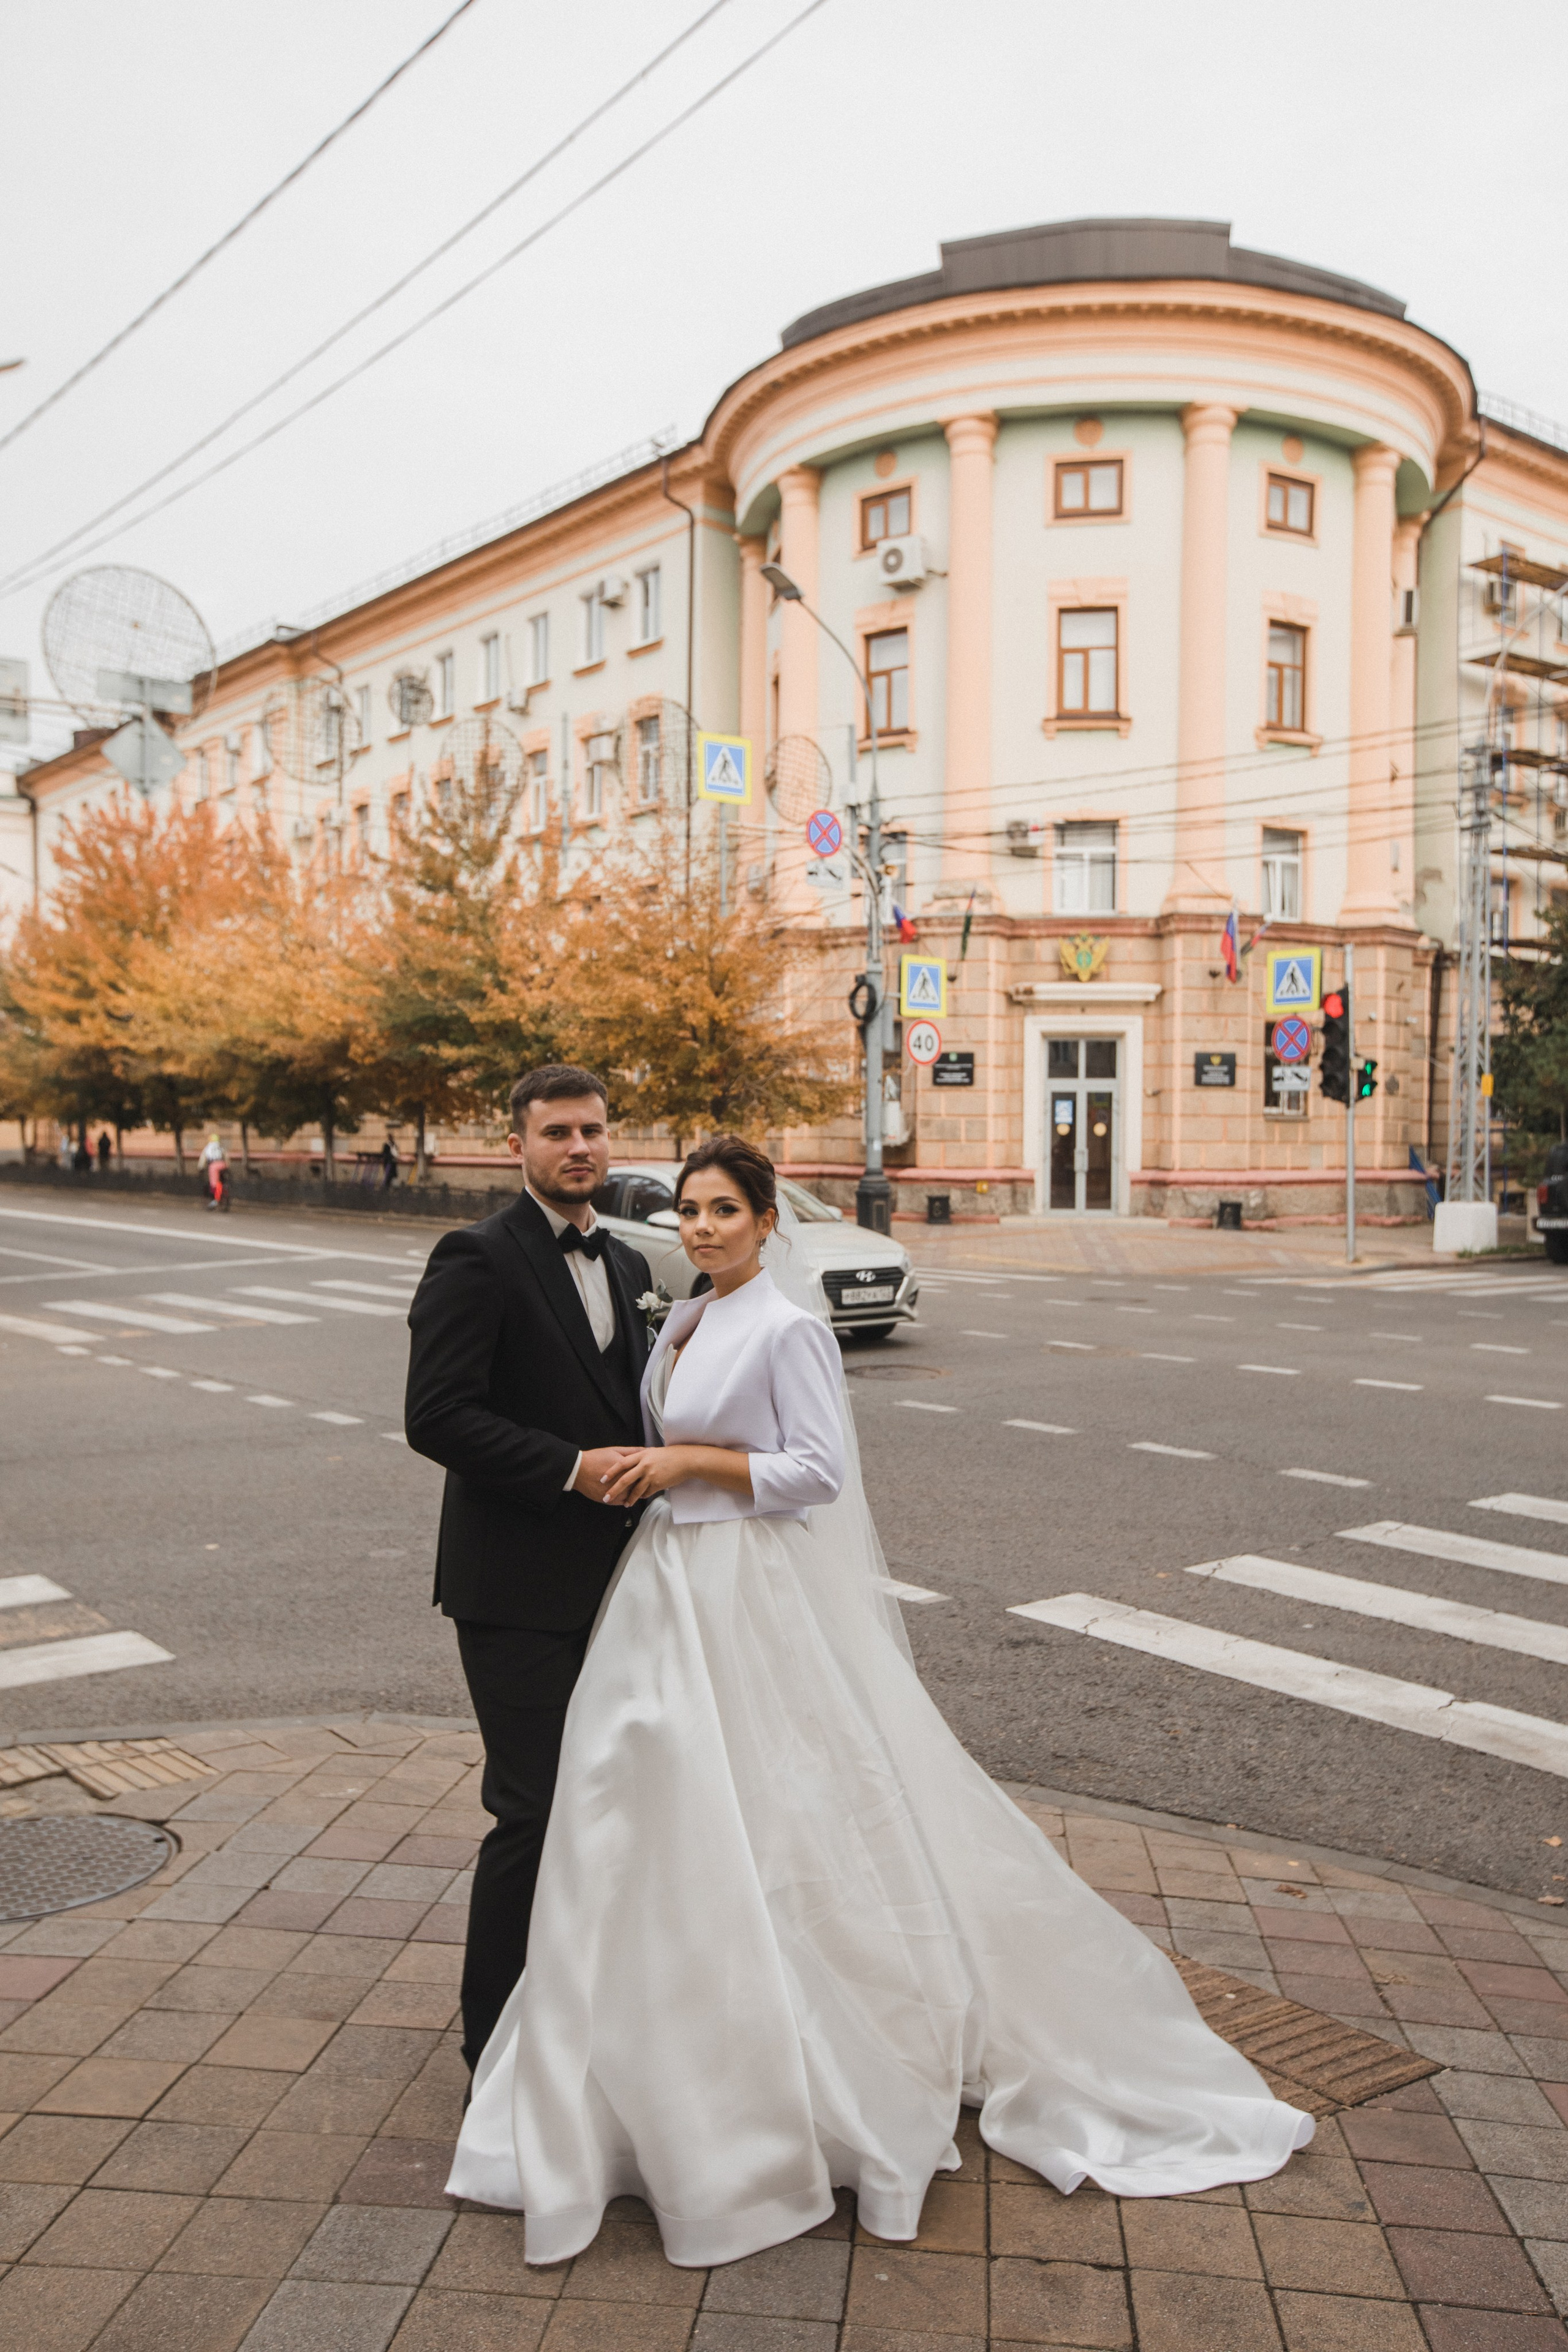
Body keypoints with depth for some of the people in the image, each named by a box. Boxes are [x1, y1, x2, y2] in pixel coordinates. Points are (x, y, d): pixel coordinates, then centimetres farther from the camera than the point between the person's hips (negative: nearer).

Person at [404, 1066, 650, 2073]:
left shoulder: (625, 1263, 12)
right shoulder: (477, 1260, -12)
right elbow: (436, 1417, -20)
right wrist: (572, 1469, -22)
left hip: (606, 1576, 8)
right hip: (520, 1586, -8)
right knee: (534, 1809, -2)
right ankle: (498, 2038, 18)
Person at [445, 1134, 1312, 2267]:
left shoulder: (788, 1327, -15)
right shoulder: (686, 1324, 10)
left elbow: (818, 1471, -19)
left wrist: (688, 1461, -19)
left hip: (759, 1602, -8)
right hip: (677, 1597, 8)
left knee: (773, 1821, 0)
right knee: (671, 1827, 15)